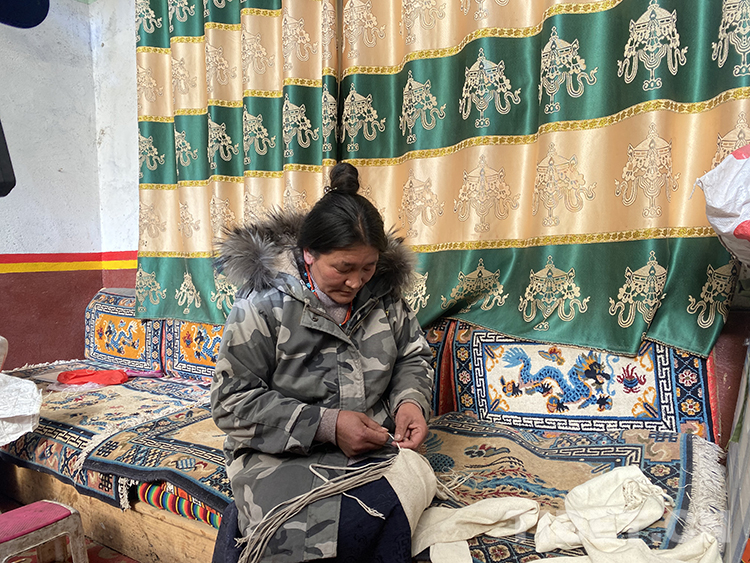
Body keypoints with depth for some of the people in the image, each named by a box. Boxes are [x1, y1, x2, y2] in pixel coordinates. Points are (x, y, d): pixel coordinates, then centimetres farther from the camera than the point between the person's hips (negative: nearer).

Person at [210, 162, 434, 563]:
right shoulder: (264, 301, -10)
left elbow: (413, 357, 17)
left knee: (392, 529, -24)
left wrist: (410, 400, -6)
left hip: (371, 447, 4)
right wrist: (325, 424, -18)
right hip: (282, 453, -3)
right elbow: (232, 402, -11)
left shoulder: (382, 291, 3)